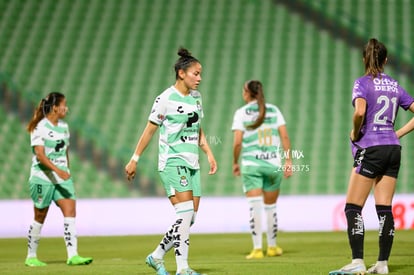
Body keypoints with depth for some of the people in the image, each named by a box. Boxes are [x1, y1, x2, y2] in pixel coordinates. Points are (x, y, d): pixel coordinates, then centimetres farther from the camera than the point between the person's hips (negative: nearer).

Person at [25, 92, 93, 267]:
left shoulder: (64, 126, 12)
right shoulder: (40, 128, -10)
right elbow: (39, 154, -20)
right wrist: (58, 170, -30)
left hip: (62, 178, 6)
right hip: (43, 178, -6)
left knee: (70, 211, -10)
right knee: (40, 218, 3)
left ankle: (72, 256, -15)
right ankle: (31, 257, 17)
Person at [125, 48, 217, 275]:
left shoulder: (196, 97, 12)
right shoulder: (166, 99, -10)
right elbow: (149, 130, -5)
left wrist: (209, 154, 11)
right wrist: (134, 159, -4)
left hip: (191, 163, 8)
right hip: (172, 162, -8)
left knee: (189, 218, 4)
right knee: (185, 213, -18)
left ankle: (157, 256, 20)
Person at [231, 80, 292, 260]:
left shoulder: (241, 113, -1)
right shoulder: (274, 110, 7)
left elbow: (237, 142, -7)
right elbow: (285, 137, 1)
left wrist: (235, 162, 6)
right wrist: (288, 160, 3)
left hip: (251, 164, -3)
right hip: (274, 163, 3)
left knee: (255, 206, -6)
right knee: (271, 207, 15)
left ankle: (257, 249, -14)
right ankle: (272, 247, 26)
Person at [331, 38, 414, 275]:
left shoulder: (363, 83, -6)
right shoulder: (395, 85, 11)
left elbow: (360, 111, -24)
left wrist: (355, 132, -7)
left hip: (370, 148, -6)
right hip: (393, 148, 6)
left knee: (353, 208, -1)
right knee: (385, 208, 7)